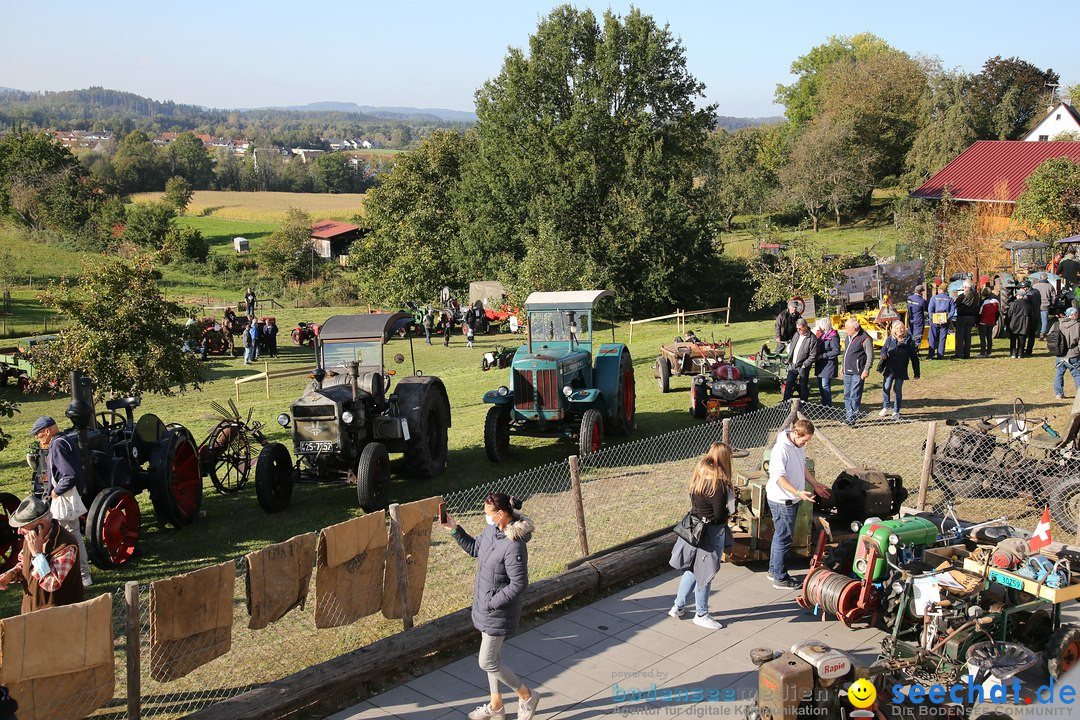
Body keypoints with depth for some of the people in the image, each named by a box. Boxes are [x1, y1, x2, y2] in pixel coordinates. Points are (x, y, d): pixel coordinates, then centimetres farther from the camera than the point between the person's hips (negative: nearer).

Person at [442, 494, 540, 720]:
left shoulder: (514, 546, -30)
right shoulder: (492, 530, -3)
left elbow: (518, 584, -26)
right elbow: (474, 548, 15)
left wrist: (491, 603, -20)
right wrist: (454, 529, 6)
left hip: (498, 611, -9)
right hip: (486, 607, 9)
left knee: (487, 663, 3)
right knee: (493, 657, 20)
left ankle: (527, 697, 21)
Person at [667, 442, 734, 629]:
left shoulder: (698, 475, 1)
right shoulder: (719, 484, -23)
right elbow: (719, 514, -22)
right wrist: (730, 512, -1)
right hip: (711, 532, -8)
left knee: (693, 569, 22)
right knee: (705, 573, 7)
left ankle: (678, 606, 31)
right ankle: (701, 615, 21)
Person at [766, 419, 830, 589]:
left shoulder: (799, 446, 5)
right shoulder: (781, 449, -24)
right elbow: (778, 477, -26)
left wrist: (815, 484, 19)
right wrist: (798, 493, -34)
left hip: (792, 500, 9)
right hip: (782, 500, -9)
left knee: (780, 535, 19)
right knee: (784, 538, -2)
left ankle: (774, 570, 31)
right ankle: (780, 578, 8)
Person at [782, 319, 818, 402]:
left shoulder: (812, 339, -16)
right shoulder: (797, 334, 5)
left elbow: (813, 356, -17)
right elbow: (791, 346, 19)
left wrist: (804, 365, -17)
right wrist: (789, 359, 11)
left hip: (802, 367, -6)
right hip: (792, 365, 6)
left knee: (803, 387, 6)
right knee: (788, 384, 10)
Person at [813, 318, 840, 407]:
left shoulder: (833, 337, -15)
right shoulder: (822, 335, 11)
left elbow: (836, 351, -19)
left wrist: (822, 355, -17)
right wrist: (817, 355, 4)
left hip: (828, 364, -9)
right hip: (820, 365, 9)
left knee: (825, 386, -7)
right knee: (820, 385, 13)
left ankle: (828, 406, 1)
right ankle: (824, 404, 24)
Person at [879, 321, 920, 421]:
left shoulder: (909, 340, -4)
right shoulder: (890, 339, 1)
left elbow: (914, 357, 0)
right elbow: (884, 349, 13)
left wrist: (916, 372, 0)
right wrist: (883, 355, -13)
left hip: (901, 371, -2)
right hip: (889, 369, 2)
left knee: (897, 390, 2)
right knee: (886, 387, 1)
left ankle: (896, 411, 15)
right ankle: (886, 407, 22)